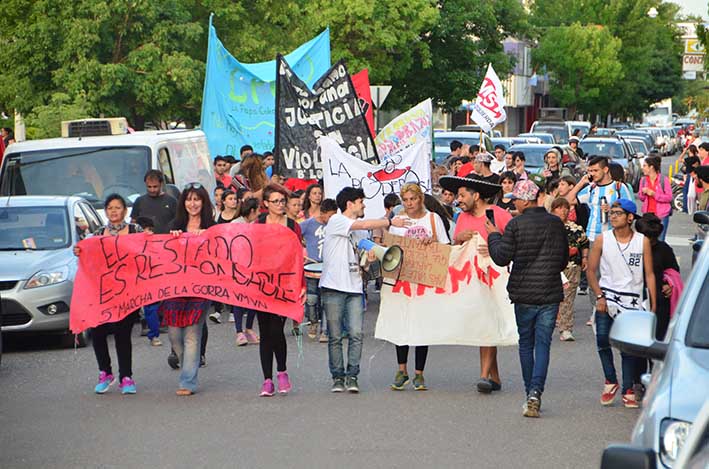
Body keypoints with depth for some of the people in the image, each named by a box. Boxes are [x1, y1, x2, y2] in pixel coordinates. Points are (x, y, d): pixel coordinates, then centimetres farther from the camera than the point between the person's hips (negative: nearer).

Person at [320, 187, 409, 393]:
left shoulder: (355, 231, 20)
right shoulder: (336, 221, -3)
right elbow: (365, 225, -16)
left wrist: (369, 258, 5)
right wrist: (390, 222, -7)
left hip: (354, 288, 6)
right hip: (333, 288, -6)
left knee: (356, 334, -7)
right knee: (335, 336, -1)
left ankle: (352, 376, -3)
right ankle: (338, 377, 8)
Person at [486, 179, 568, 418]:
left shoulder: (516, 225, -11)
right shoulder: (556, 224, 2)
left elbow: (502, 257, -9)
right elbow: (564, 259, 11)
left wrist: (493, 236, 7)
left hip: (524, 293, -2)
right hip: (550, 293, 2)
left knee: (526, 343, 13)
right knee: (543, 343, 1)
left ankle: (531, 393, 16)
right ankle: (535, 393, -15)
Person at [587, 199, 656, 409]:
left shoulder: (643, 242, 1)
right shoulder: (602, 239, 1)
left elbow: (649, 274, 3)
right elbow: (591, 270, 4)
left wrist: (653, 305, -2)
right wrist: (599, 296, -8)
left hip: (632, 300, 0)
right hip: (607, 295, 0)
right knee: (603, 338, -17)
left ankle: (628, 390, 10)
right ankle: (610, 381, 2)